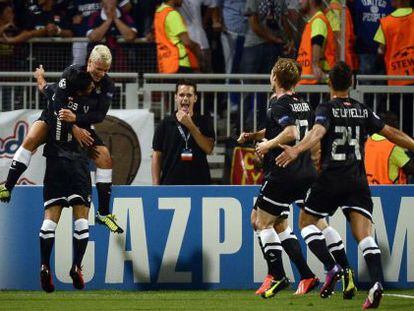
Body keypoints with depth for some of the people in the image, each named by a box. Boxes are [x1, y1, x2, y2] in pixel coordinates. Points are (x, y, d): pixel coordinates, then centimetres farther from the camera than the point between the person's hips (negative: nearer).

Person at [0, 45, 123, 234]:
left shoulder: (107, 86, -13)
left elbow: (99, 115, -24)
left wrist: (75, 119, -41)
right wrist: (74, 129, -35)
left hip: (81, 126, 3)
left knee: (105, 156, -12)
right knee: (31, 138, -31)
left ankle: (103, 213, -4)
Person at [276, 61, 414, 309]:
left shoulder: (326, 109, -3)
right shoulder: (363, 111, 10)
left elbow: (318, 132, -23)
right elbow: (392, 133, 14)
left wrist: (296, 150, -38)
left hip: (331, 177, -3)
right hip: (358, 181, 3)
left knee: (307, 221, 16)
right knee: (364, 234, -5)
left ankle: (332, 267, -4)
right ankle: (377, 282, -26)